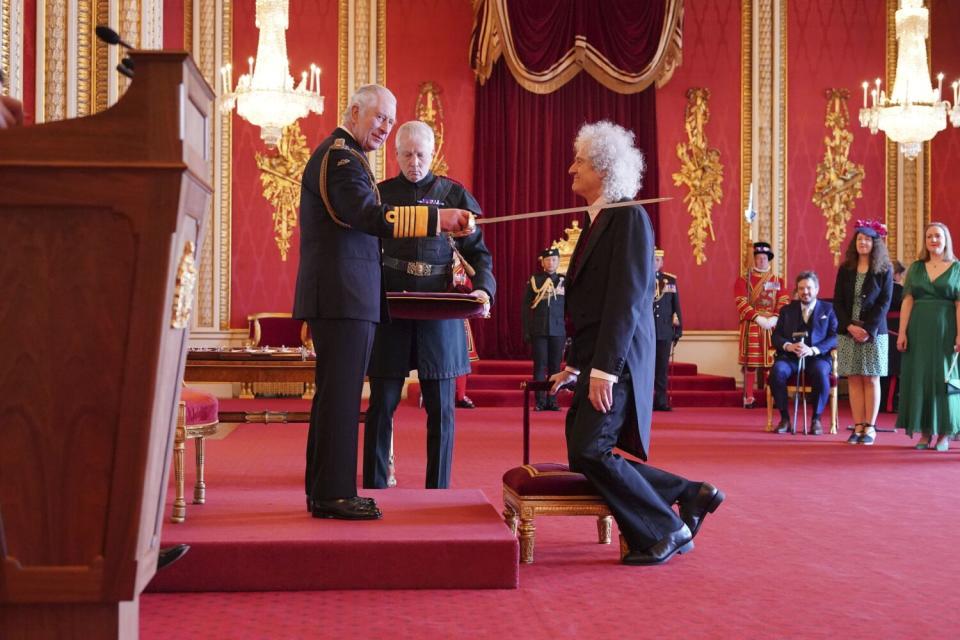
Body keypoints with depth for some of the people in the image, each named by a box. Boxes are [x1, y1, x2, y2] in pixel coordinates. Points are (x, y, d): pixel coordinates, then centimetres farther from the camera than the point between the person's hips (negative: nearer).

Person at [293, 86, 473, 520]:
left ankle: (324, 490, 21)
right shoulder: (339, 156, -11)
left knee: (336, 394, 14)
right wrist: (437, 218, -32)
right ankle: (333, 494, -2)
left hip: (341, 296, 11)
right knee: (341, 395, -7)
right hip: (342, 296, -11)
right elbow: (369, 216, -26)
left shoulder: (341, 155, 23)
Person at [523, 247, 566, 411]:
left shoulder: (564, 281, 8)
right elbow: (525, 308, 4)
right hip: (538, 331, -1)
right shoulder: (533, 281, 4)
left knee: (555, 366, 2)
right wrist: (526, 332, -1)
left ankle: (552, 401, 8)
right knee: (540, 366, -1)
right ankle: (540, 402, 3)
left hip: (558, 331, 1)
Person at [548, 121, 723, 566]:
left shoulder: (629, 217, -10)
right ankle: (690, 496, 17)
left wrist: (604, 370, -23)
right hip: (594, 362, 10)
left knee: (591, 451, -16)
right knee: (584, 457, 7)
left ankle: (665, 532, 2)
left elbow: (627, 298, -18)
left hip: (616, 362, -10)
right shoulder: (595, 220, 19)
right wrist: (574, 366, 19)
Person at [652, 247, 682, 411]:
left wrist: (678, 328, 8)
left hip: (665, 330, 3)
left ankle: (661, 401, 9)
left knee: (662, 367, 4)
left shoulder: (671, 280, 10)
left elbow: (676, 306, 12)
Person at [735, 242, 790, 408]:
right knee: (750, 362, -2)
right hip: (751, 326, -2)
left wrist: (774, 318, -16)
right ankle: (749, 397, 3)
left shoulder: (778, 281, 12)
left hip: (773, 326, 2)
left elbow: (784, 303, 3)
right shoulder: (743, 280, 4)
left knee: (773, 362, 2)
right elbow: (742, 303, -7)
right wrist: (759, 318, -18)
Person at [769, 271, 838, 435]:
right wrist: (788, 346, -14)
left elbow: (834, 337, 0)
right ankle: (785, 418, -17)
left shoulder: (828, 309, 12)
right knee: (777, 370, -31)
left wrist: (813, 350, -17)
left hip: (818, 357, -2)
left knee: (820, 372, -36)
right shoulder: (787, 310, 20)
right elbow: (776, 336, 10)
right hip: (790, 357, 2)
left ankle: (816, 419, -18)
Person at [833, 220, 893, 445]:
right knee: (854, 379, 2)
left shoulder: (884, 271, 0)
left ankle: (870, 427, 6)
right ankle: (858, 426, 6)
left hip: (873, 332, -2)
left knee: (871, 379, 1)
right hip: (848, 332, 2)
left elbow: (884, 303, -5)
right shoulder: (845, 270, 7)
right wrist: (850, 326, -10)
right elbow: (837, 302, 3)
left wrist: (869, 330, -14)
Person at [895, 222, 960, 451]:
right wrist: (902, 332, -6)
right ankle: (925, 433, 10)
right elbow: (907, 301, 3)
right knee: (919, 377, 3)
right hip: (919, 329, 2)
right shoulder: (916, 268, 9)